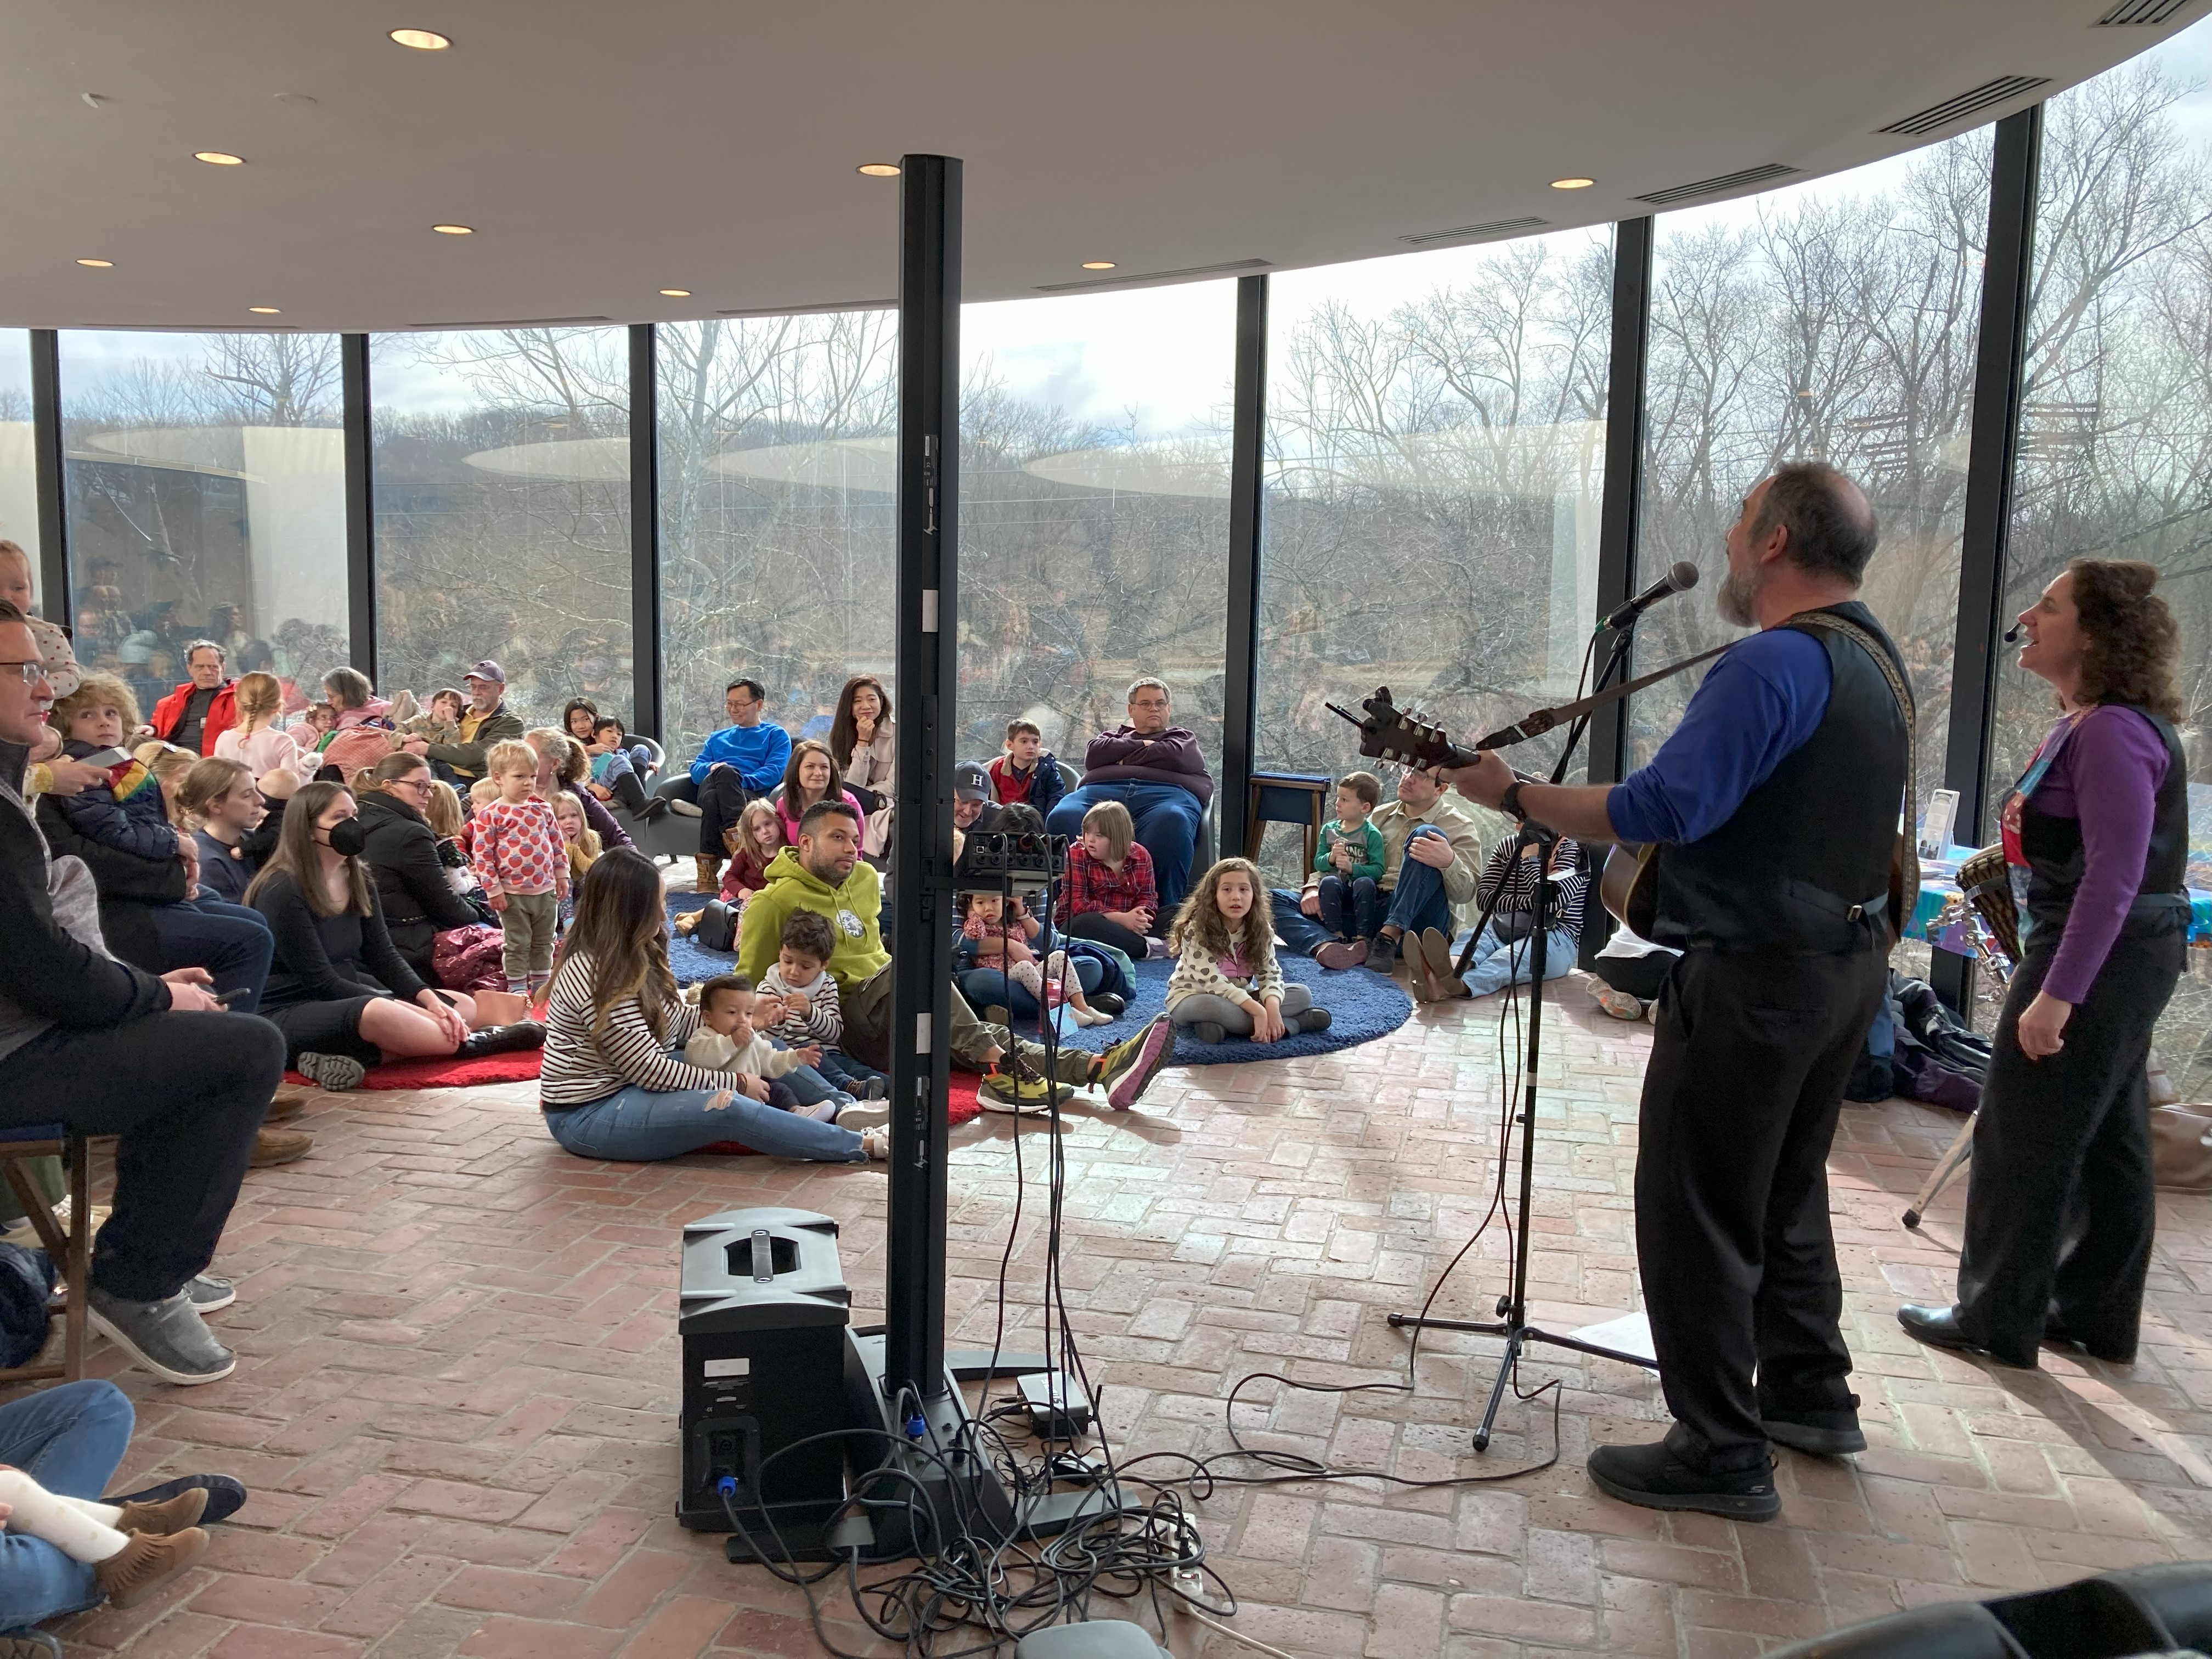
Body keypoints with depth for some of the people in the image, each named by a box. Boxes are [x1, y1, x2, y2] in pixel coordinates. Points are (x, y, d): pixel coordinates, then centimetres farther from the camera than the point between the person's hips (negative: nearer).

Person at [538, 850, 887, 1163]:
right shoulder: (594, 976, -24)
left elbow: (677, 1021, 9)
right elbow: (649, 1069, -24)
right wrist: (732, 1083, -18)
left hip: (623, 1087, 11)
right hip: (587, 1115, -11)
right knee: (727, 1108, -27)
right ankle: (863, 1147, -22)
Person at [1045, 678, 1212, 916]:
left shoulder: (1182, 737, 34)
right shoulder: (1115, 734, 40)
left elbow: (1173, 757, 8)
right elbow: (1094, 755, 16)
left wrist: (1124, 758, 15)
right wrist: (1142, 746, 17)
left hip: (1166, 792, -2)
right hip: (1102, 789, 2)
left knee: (1171, 821, -42)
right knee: (1062, 817, -33)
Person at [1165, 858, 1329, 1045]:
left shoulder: (1260, 931, -5)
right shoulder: (1196, 931, -22)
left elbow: (1270, 974, -10)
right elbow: (1214, 983, -28)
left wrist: (1272, 1006, -33)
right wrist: (1258, 1011, -36)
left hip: (1238, 997, 6)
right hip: (1191, 998, -6)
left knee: (1302, 994, -8)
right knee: (1215, 1007, -41)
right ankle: (1298, 1022, -30)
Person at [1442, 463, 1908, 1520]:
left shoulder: (1772, 662, -21)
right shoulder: (1877, 660, 11)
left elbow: (1664, 809, -28)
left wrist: (1515, 793, -19)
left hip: (1756, 969, -10)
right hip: (1850, 955, 10)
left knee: (1697, 1207, 0)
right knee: (1787, 1186, 23)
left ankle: (1722, 1453, 8)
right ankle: (1810, 1394, 36)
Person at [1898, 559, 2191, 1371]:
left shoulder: (2112, 732, -21)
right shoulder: (2090, 722, 11)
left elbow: (2114, 877, -26)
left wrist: (2057, 994, -27)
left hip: (2099, 958, -10)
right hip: (2117, 958, 10)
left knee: (2024, 1137, 0)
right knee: (2105, 1143, 16)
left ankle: (1998, 1319, 12)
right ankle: (2097, 1315, 28)